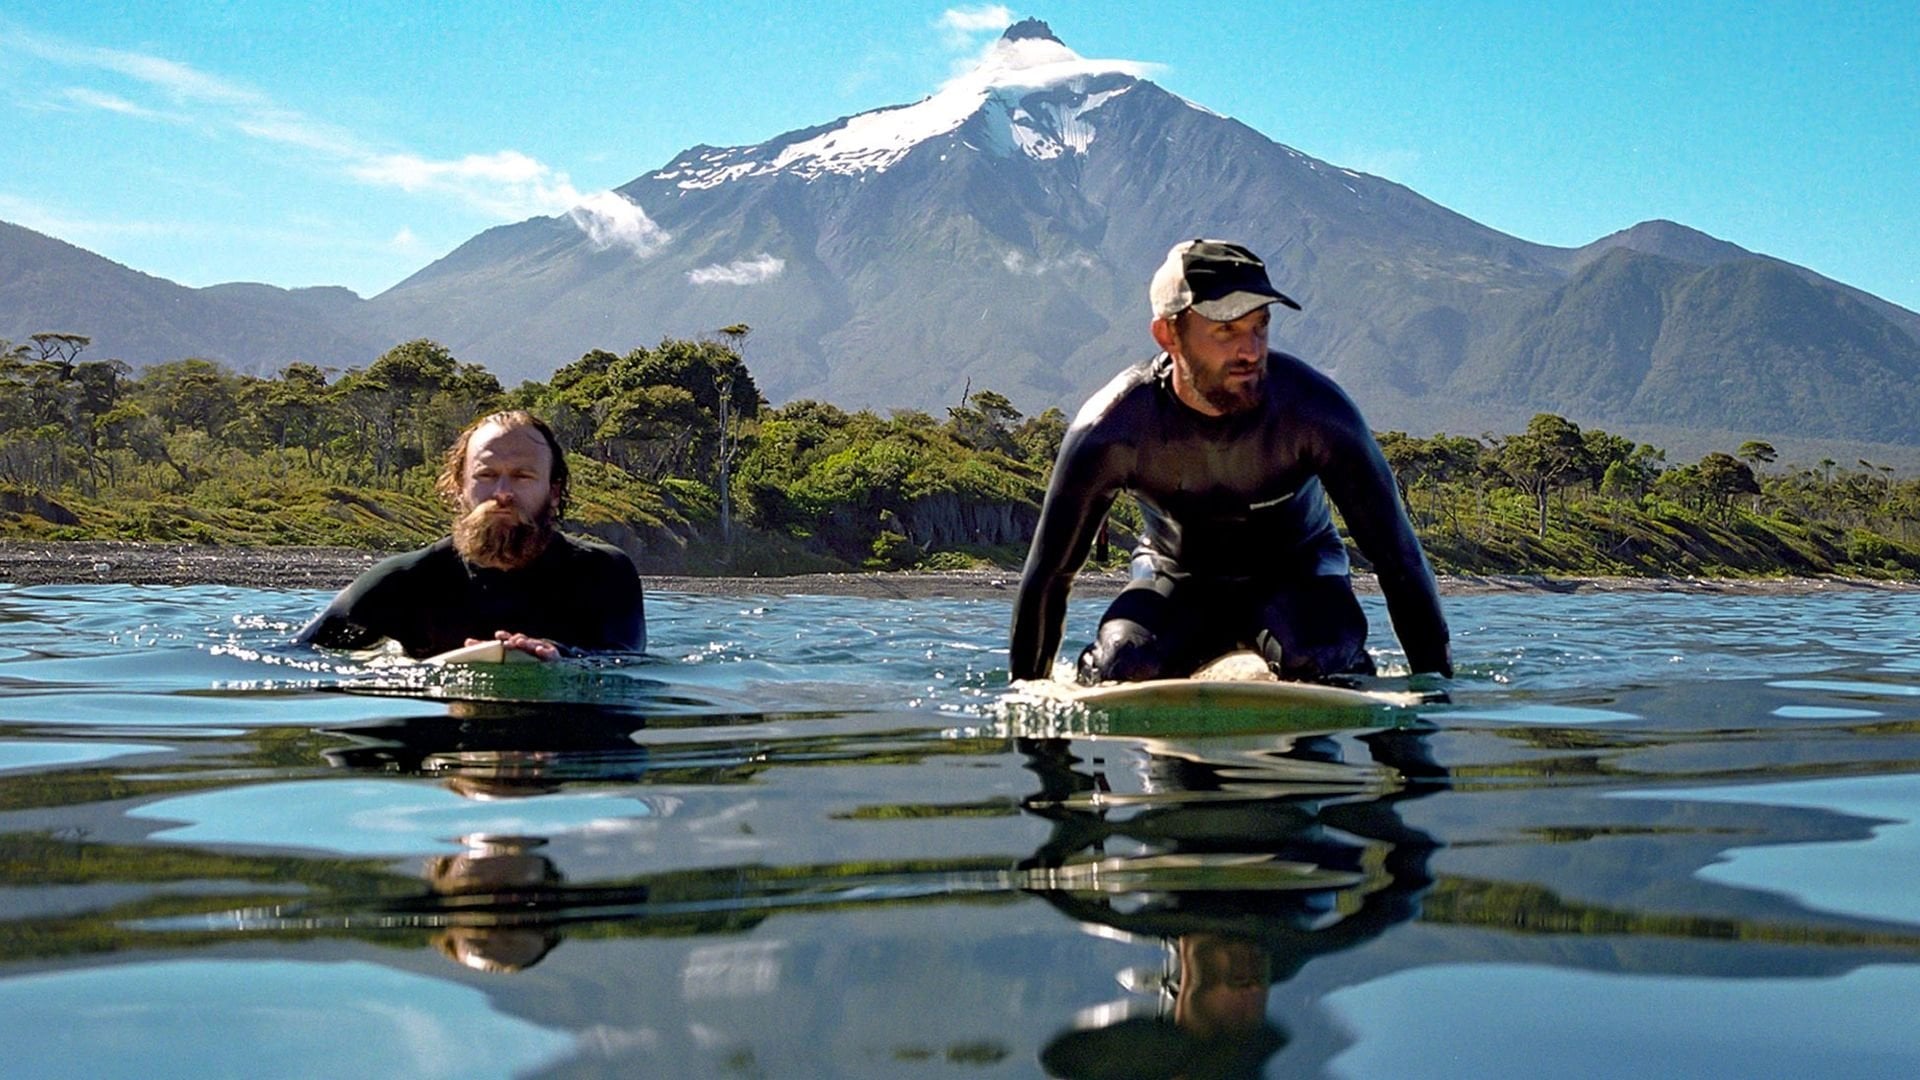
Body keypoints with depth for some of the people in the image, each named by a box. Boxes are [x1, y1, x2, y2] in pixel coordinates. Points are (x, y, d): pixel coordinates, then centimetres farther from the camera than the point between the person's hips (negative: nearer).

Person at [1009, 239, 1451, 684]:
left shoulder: (1315, 410, -29)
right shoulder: (1110, 431, -27)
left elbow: (1398, 553, -20)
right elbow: (1048, 572, -14)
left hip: (1296, 572, 0)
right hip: (1174, 577, 0)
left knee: (1318, 661, -32)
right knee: (1121, 669, -29)